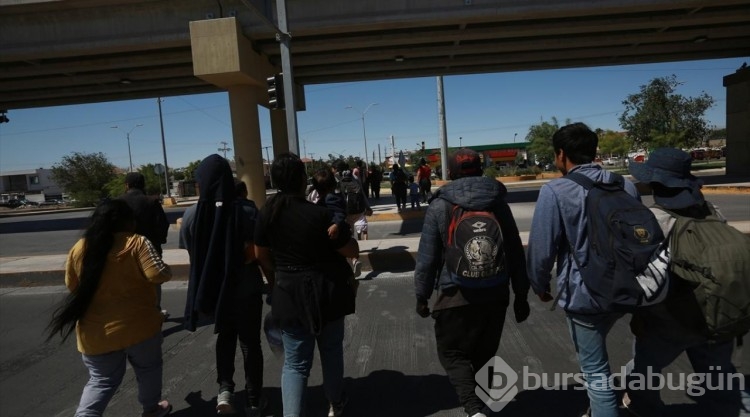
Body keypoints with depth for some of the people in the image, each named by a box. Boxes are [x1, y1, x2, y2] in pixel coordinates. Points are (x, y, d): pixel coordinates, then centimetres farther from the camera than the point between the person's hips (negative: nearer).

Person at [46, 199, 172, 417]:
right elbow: (160, 274, -21)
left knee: (101, 380, 20)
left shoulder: (79, 248, 1)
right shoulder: (137, 243, -14)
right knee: (148, 368, 20)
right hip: (138, 326, -3)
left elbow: (72, 285, 11)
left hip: (95, 333, 4)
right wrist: (165, 268, 0)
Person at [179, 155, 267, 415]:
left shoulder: (192, 214, -9)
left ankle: (224, 388, 15)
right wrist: (272, 280, -4)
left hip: (211, 288, 2)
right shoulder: (246, 210, -16)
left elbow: (190, 252, 1)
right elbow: (258, 253, -17)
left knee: (225, 335, 27)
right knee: (250, 342, 16)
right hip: (245, 289, -2)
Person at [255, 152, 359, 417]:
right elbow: (353, 251, -11)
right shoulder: (319, 214, -20)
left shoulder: (267, 213, -6)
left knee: (295, 362, 12)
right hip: (326, 291, -2)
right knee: (331, 350, 20)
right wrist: (341, 229, 5)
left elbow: (261, 255, 6)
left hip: (289, 294, 2)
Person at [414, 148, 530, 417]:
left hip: (456, 296, -3)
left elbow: (427, 257, -6)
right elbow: (515, 254, 5)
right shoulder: (499, 203, 2)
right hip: (496, 294, 4)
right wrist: (521, 295, 13)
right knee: (484, 353, 21)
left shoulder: (439, 207, -6)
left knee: (452, 353, 11)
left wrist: (422, 296, 5)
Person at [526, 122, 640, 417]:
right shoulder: (626, 186, 2)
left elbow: (541, 248, -15)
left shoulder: (554, 191, -18)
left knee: (595, 371, 9)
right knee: (595, 359, 29)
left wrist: (540, 286, 3)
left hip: (584, 294, -6)